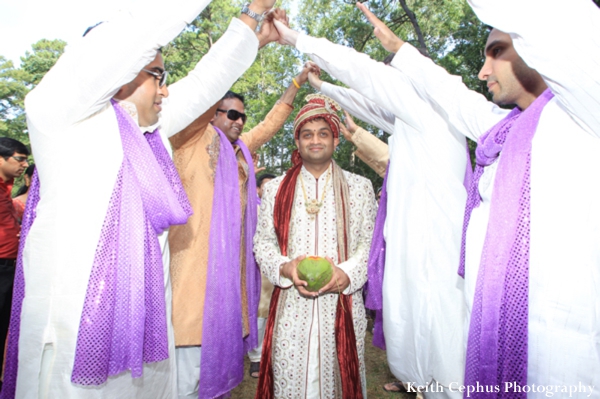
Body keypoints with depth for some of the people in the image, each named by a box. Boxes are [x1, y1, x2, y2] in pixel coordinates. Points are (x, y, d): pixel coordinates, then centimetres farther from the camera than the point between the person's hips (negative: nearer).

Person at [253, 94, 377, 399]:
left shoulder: (359, 187, 7)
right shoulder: (275, 188, 9)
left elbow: (370, 241, 2)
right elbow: (262, 240, 6)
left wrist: (347, 273, -14)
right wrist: (285, 267, -12)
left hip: (341, 303, 0)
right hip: (290, 307, 1)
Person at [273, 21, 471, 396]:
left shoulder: (426, 105, -5)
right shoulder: (412, 123, 19)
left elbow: (361, 70, -4)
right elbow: (368, 104, 29)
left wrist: (295, 38, 5)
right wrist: (320, 86, 40)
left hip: (433, 255, -9)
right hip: (414, 250, 9)